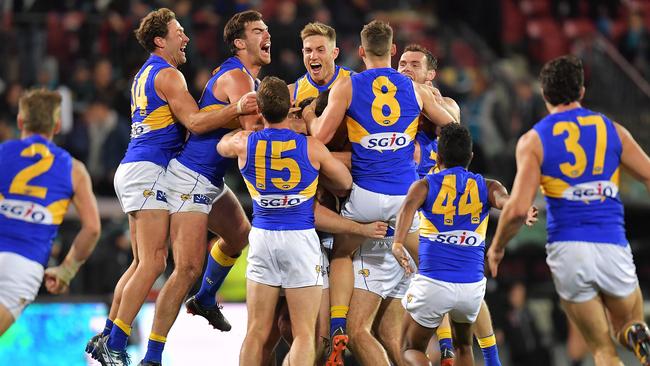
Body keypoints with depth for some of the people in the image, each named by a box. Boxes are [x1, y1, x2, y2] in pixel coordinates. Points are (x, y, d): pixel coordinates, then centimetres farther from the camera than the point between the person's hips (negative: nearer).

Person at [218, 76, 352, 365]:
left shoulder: (243, 143, -2)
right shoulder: (311, 147, -7)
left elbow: (221, 145, 23)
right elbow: (345, 183, 8)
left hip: (262, 236, 2)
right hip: (301, 238, -2)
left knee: (256, 332, 7)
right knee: (304, 334, -1)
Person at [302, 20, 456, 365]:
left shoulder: (346, 86, -2)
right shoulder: (416, 89, 5)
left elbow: (321, 136, -6)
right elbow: (452, 126, 17)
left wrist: (309, 117, 17)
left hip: (365, 194, -1)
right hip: (407, 194, 1)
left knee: (341, 255, 22)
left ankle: (337, 329, 3)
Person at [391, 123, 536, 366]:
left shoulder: (424, 185, 6)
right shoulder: (487, 187, 11)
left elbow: (409, 207, -16)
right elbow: (504, 201, -12)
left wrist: (398, 244, -32)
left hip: (432, 284, -2)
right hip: (472, 287, 2)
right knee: (463, 346, 30)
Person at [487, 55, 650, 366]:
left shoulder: (533, 141, -1)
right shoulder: (612, 130, 7)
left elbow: (518, 208, -10)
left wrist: (497, 247, 7)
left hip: (567, 250, -1)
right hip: (612, 247, 1)